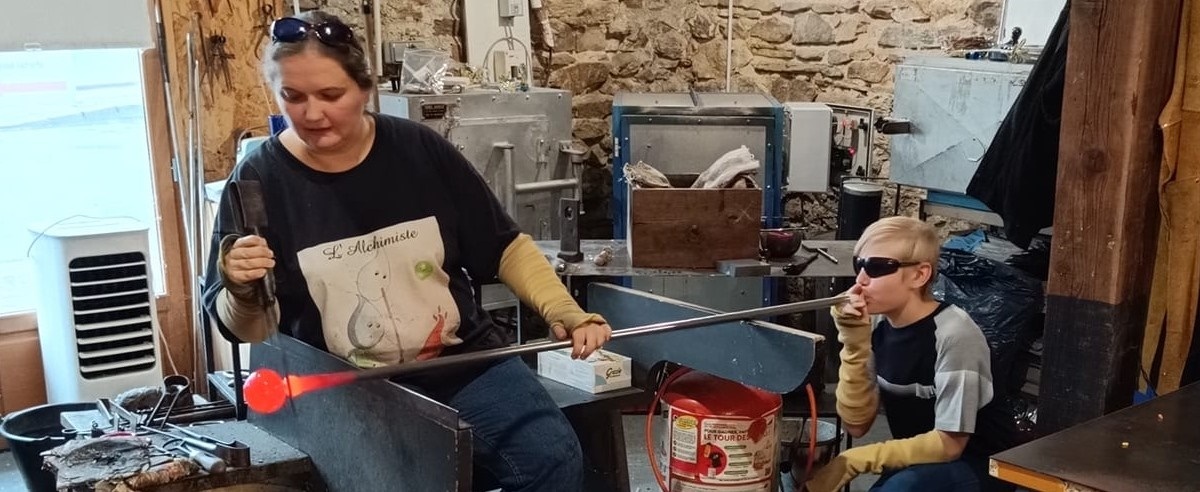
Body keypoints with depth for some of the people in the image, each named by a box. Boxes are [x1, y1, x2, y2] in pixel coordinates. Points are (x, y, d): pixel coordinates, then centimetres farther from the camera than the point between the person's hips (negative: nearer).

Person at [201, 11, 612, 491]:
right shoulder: (258, 178, -4)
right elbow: (243, 328, -1)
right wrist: (243, 292, -24)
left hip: (463, 361, 2)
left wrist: (566, 313, -4)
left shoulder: (420, 150, 0)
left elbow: (505, 247, 9)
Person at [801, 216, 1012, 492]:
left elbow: (949, 443, -17)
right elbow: (857, 424, -5)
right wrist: (854, 343, -16)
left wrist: (853, 461, -20)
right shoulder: (879, 326, -3)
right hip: (913, 463, 6)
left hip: (975, 467, -5)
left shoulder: (953, 335, -21)